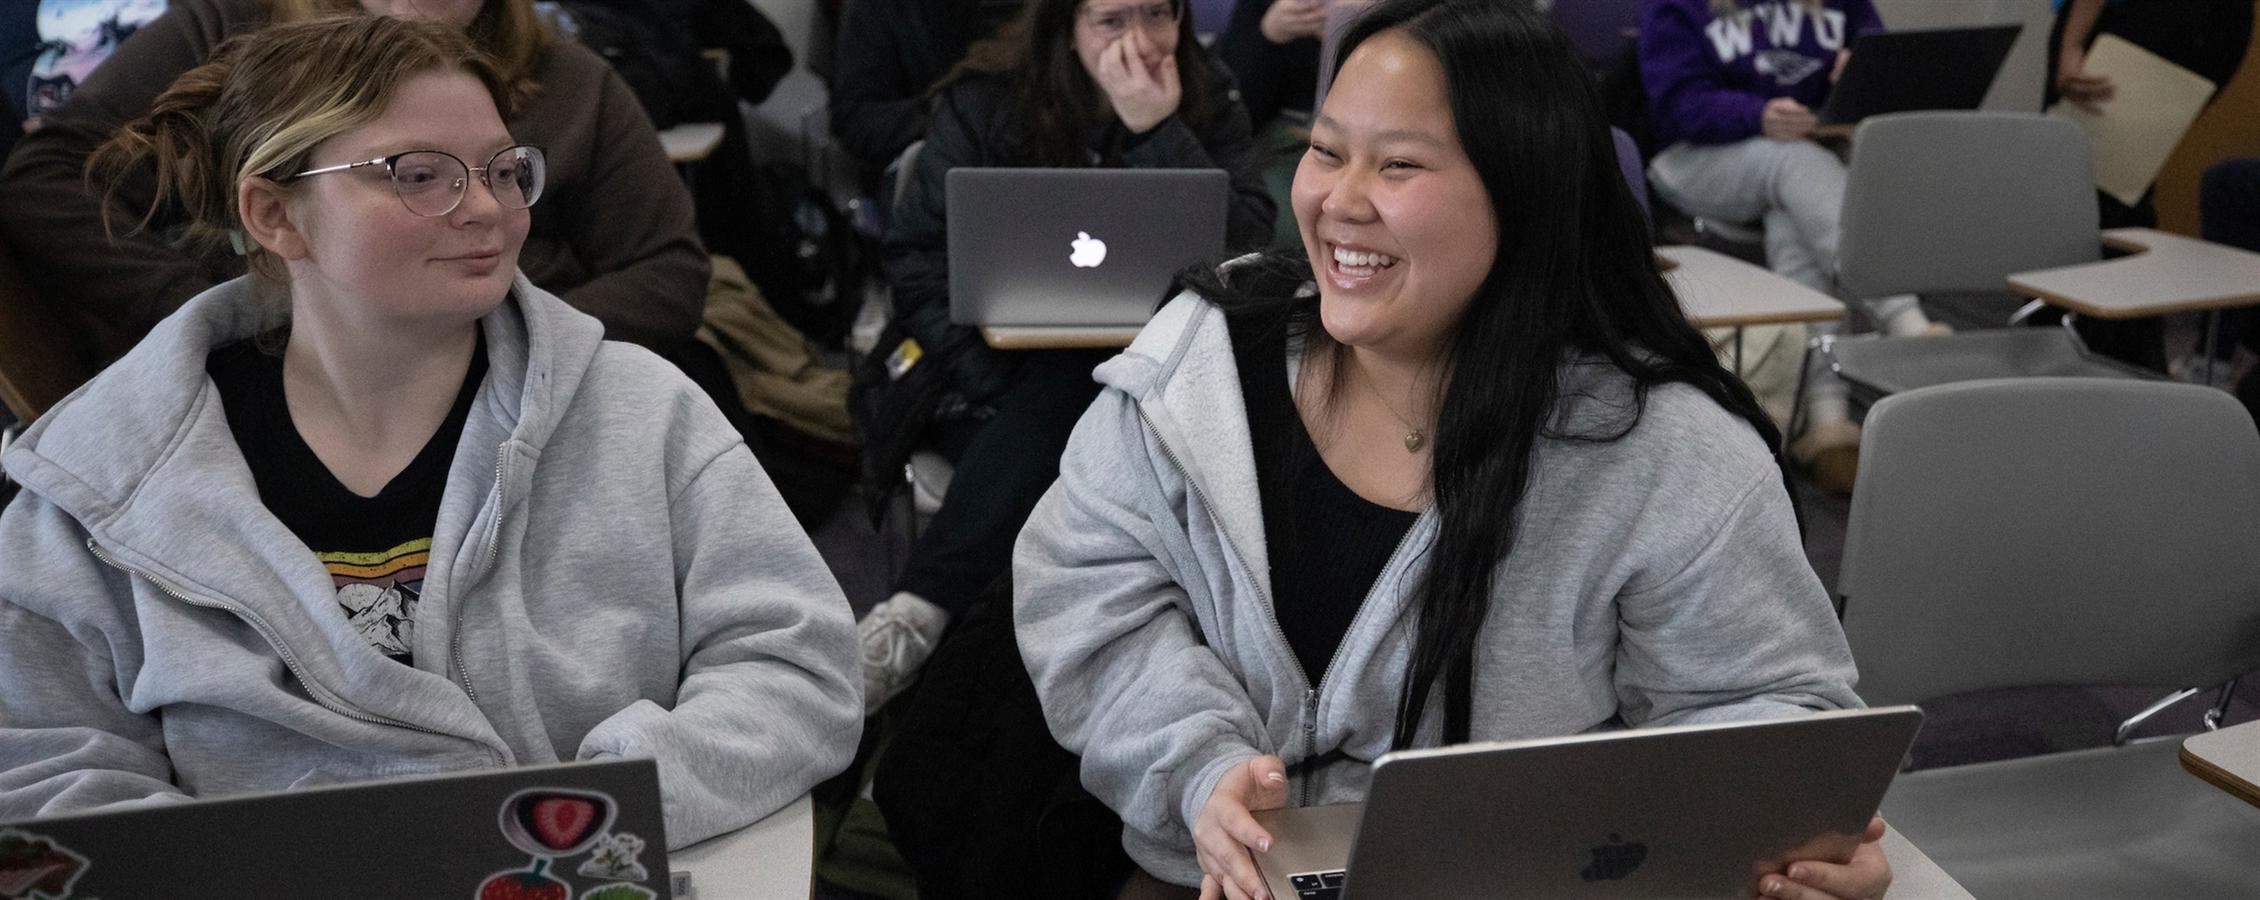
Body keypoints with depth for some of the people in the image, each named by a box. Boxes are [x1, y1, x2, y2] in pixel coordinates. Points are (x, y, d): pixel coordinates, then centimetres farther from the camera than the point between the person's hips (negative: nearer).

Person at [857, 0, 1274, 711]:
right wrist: (1000, 393, -19)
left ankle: (920, 609, -34)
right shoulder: (988, 100, -4)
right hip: (1005, 364, 0)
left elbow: (1244, 251, -14)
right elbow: (919, 257, -7)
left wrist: (1161, 134, -23)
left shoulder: (1209, 105, -1)